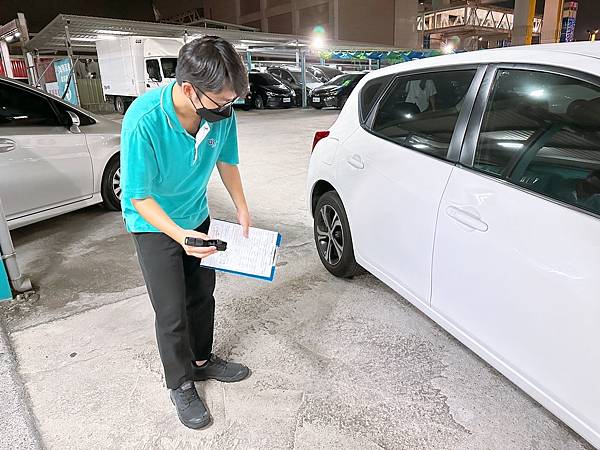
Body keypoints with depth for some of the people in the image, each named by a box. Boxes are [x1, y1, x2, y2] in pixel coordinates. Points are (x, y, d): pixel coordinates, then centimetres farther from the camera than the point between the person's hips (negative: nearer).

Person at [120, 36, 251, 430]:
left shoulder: (221, 110, -19)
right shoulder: (144, 120, -33)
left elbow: (226, 161, 1)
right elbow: (140, 197, -25)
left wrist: (242, 209, -4)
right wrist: (178, 234, -39)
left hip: (197, 215, 5)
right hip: (154, 223, -5)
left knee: (203, 295, 17)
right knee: (172, 311, 1)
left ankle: (202, 361, 40)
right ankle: (181, 385, 25)